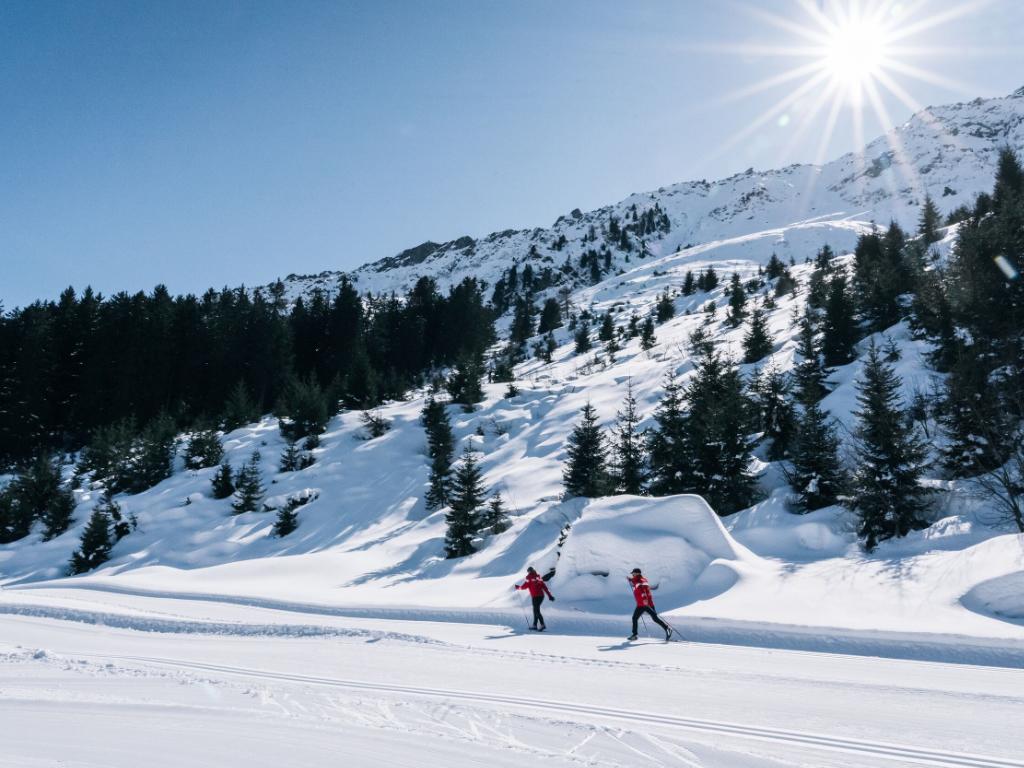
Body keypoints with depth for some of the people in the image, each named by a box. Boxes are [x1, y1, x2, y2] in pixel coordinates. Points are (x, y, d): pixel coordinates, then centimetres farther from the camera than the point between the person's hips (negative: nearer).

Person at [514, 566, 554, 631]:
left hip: (535, 596, -6)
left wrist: (518, 587, 17)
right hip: (541, 596, 6)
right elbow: (544, 587, 10)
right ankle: (535, 625, 20)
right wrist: (550, 595, 9)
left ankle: (542, 624, -19)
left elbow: (524, 586, -3)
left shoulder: (529, 578, -2)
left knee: (536, 611, -6)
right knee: (536, 610, 17)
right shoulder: (538, 577, 13)